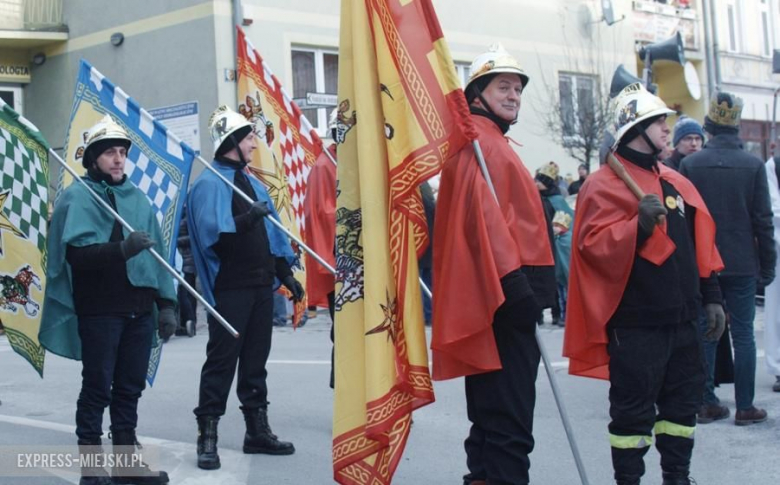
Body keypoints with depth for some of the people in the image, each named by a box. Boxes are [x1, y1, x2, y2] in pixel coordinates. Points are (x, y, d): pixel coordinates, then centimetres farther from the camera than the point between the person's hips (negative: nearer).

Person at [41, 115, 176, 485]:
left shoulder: (137, 197, 13)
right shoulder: (77, 196, -4)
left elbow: (156, 254, 15)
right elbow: (77, 251, -17)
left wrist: (166, 303, 11)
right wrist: (121, 249, -32)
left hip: (139, 309, 6)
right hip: (99, 311, -5)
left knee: (130, 387, 11)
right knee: (97, 388, 0)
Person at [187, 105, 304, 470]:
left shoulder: (252, 183, 16)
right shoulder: (209, 183, -9)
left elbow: (272, 231, 19)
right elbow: (211, 233, -21)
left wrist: (285, 274, 15)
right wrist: (247, 219, -28)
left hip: (261, 286, 8)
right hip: (230, 288, -7)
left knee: (255, 359, 12)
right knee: (221, 360, -4)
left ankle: (257, 429, 20)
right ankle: (207, 436, 2)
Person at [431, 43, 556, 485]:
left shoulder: (491, 141, 23)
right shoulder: (480, 141, -9)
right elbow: (484, 212, -21)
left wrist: (520, 282, 22)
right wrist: (513, 281, -26)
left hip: (497, 295, 11)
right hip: (505, 294, -11)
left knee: (494, 412, 15)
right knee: (510, 419, -10)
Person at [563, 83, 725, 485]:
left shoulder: (676, 183, 15)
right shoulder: (604, 184, -8)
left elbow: (701, 243, 18)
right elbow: (594, 245, -20)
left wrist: (710, 297, 14)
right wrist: (639, 225, -31)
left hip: (680, 317, 8)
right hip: (635, 323, -8)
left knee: (683, 402, 16)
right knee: (634, 412, -1)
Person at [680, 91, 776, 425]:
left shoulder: (689, 165, -4)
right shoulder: (753, 165, -4)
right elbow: (763, 220, -2)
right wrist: (767, 265, 5)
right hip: (742, 263, -1)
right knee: (743, 333, 5)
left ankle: (708, 403, 11)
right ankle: (745, 407, 7)